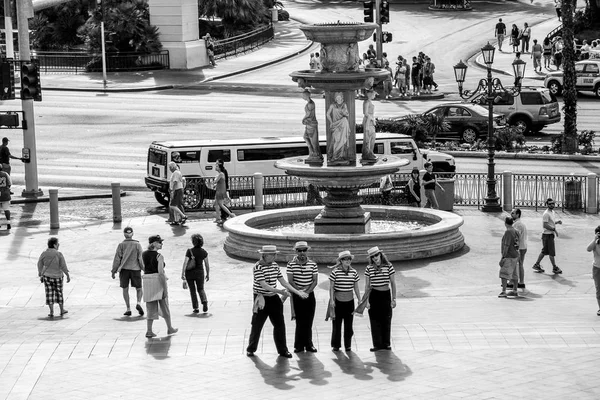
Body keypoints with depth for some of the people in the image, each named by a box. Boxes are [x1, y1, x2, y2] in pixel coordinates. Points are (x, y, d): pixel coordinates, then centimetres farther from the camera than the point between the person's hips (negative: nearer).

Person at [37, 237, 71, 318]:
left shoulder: (43, 254, -5)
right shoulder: (58, 254, -13)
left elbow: (40, 266, 1)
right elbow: (63, 266, -10)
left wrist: (40, 276, 12)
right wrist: (68, 275, -1)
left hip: (47, 276, 1)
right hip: (57, 276, -1)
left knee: (50, 294, 5)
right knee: (59, 293, 14)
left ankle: (51, 312, 1)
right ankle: (62, 310, 22)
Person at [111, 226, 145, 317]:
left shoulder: (121, 245, -3)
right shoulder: (137, 245, -3)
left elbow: (117, 259, -5)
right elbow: (141, 258, -6)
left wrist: (114, 271, 0)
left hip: (124, 269, 0)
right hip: (135, 269, 0)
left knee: (125, 289, 11)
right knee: (139, 289, 12)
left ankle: (128, 309, 3)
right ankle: (139, 303, -14)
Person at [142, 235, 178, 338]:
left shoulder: (144, 254, 5)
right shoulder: (159, 256, -13)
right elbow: (161, 273, -17)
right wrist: (165, 288, -15)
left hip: (147, 280, 5)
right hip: (158, 281, -5)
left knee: (150, 308, 8)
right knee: (164, 306, 12)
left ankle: (149, 331, -1)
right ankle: (170, 328, 25)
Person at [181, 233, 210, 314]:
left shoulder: (189, 251, -15)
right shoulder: (204, 252, -7)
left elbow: (185, 263, -16)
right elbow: (207, 265, -1)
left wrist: (182, 274, -10)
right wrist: (208, 274, 12)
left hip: (189, 273, -1)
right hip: (199, 273, 1)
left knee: (192, 290, 13)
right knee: (201, 289, 17)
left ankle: (196, 308, 10)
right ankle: (204, 302, -11)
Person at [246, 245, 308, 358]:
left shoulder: (274, 265, 5)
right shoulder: (258, 267, -17)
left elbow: (283, 281, 10)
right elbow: (264, 285, -23)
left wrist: (297, 292, 7)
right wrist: (280, 291, -27)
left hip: (274, 299, 6)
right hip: (262, 300, -6)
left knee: (280, 325, 6)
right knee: (257, 325, 4)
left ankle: (282, 350, 15)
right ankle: (251, 349, 20)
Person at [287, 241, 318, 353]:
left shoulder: (313, 264, 1)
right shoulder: (291, 264, -3)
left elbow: (315, 281, 0)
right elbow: (290, 281, -6)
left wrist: (307, 291, -14)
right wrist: (299, 291, -18)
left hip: (310, 295, 2)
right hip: (296, 296, -2)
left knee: (308, 321, 3)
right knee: (300, 321, -1)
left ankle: (308, 344, 10)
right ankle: (299, 345, 5)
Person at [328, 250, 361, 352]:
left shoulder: (353, 272, 3)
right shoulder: (335, 272, -7)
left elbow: (356, 288, 10)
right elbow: (331, 287, -3)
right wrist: (331, 300, -8)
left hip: (349, 301, 3)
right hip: (338, 300, -3)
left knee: (349, 324, 5)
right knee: (337, 323, 1)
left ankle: (348, 345, 13)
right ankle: (335, 345, 11)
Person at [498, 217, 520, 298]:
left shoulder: (508, 232, -17)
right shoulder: (515, 232, 10)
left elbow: (506, 246, -21)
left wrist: (503, 257, -20)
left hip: (508, 257, -10)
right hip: (515, 255, 10)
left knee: (504, 274, -11)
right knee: (514, 274, 15)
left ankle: (503, 291, -17)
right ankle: (514, 291, 22)